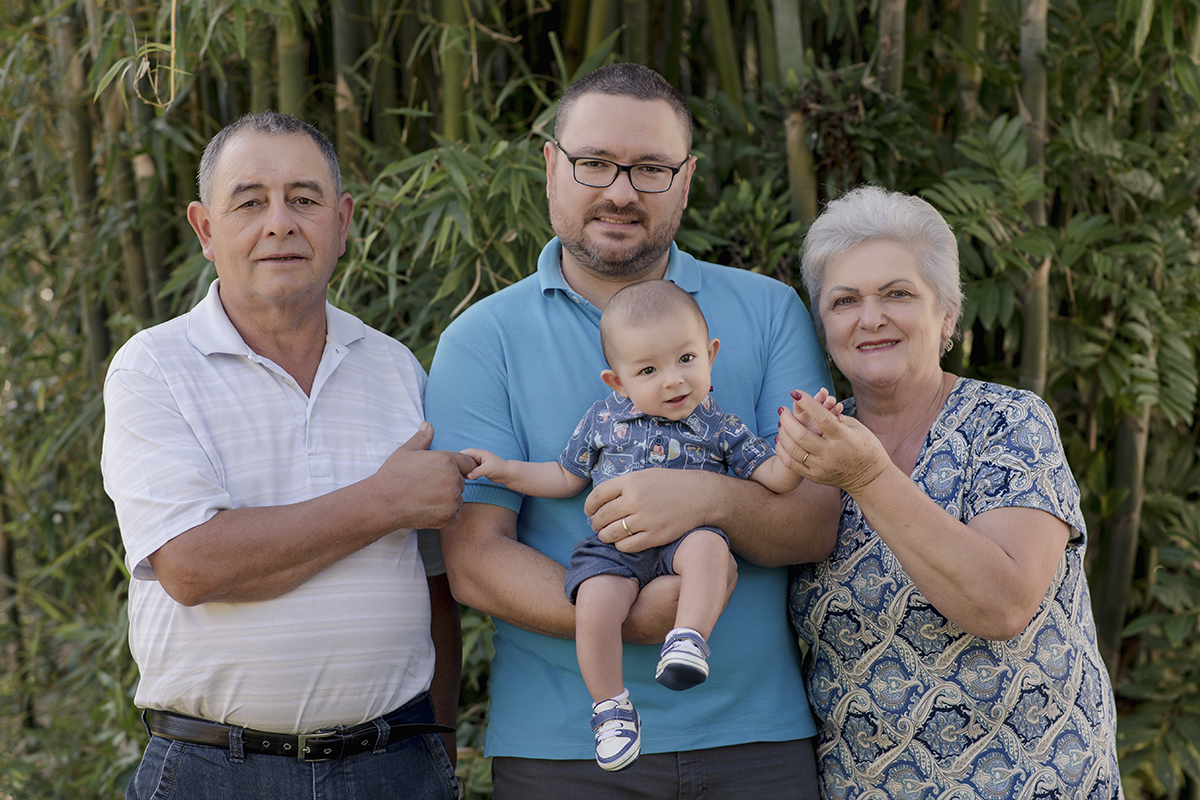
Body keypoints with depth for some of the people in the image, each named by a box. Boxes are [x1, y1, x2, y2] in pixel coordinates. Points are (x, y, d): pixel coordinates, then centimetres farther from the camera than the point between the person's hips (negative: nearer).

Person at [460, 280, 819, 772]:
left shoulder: (719, 427, 10)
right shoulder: (603, 420, 14)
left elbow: (773, 477, 5)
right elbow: (566, 478, 25)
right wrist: (504, 470, 17)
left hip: (685, 535, -1)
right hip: (614, 544, 1)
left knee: (707, 545, -37)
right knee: (595, 603, -29)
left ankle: (689, 638, -37)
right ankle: (610, 707, -14)